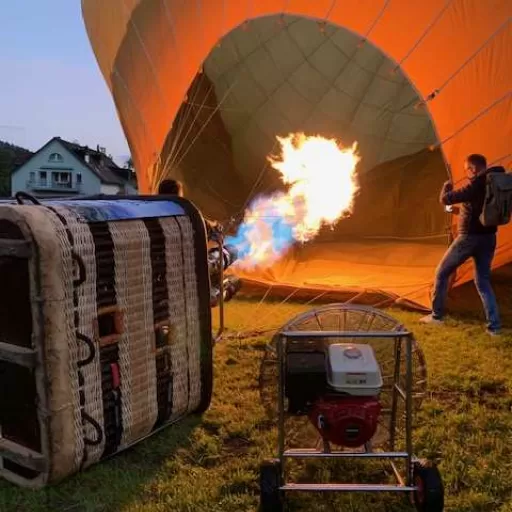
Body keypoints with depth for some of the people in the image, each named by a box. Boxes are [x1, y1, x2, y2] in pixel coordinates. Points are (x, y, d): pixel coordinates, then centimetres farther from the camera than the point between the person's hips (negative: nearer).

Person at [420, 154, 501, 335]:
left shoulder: (475, 186, -17)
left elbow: (445, 199, -18)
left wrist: (447, 186, 2)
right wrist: (461, 211, 21)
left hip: (469, 238, -7)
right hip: (488, 238, 7)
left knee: (442, 273, 9)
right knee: (483, 282, 14)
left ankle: (436, 315, 15)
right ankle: (494, 326, 7)